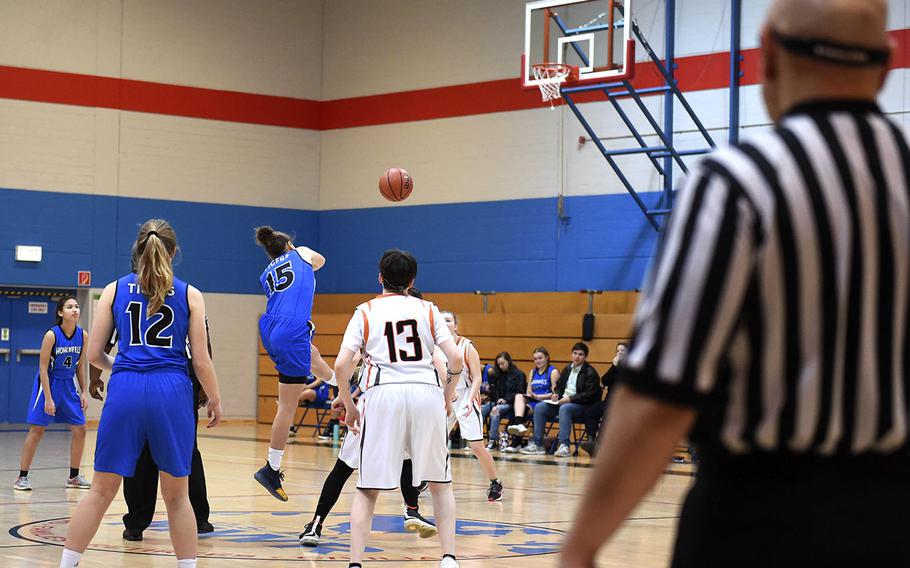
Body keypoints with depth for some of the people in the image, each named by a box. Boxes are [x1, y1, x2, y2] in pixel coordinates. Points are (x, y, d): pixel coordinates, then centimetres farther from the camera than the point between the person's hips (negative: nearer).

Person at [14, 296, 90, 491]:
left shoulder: (82, 335, -4)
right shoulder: (51, 335, -18)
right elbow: (43, 368, -17)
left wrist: (83, 392, 4)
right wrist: (48, 398, -19)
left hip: (68, 385, 5)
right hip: (48, 384, -5)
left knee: (80, 429, 4)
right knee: (36, 430, -6)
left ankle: (73, 477, 17)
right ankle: (22, 477, 1)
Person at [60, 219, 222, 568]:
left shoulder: (114, 290, 10)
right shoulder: (190, 295, 7)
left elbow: (94, 355, 9)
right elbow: (201, 360, 4)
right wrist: (215, 400, 18)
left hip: (125, 391, 1)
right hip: (171, 392, -1)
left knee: (101, 490, 8)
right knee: (176, 495, 9)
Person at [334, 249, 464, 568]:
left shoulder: (365, 312, 11)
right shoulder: (427, 310, 14)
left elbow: (341, 365, 1)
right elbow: (456, 359, 3)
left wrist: (349, 407, 13)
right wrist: (447, 395, 19)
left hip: (383, 395, -1)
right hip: (427, 392, 1)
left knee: (368, 489, 7)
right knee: (440, 483, 18)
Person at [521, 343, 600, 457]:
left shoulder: (590, 372, -4)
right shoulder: (567, 369, 18)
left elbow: (589, 395, -13)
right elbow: (559, 387, 27)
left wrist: (570, 398, -21)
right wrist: (556, 394, 3)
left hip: (581, 405, -7)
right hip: (562, 401, 7)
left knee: (564, 408, -39)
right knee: (539, 408, -13)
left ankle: (564, 446, -44)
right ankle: (537, 444, -15)